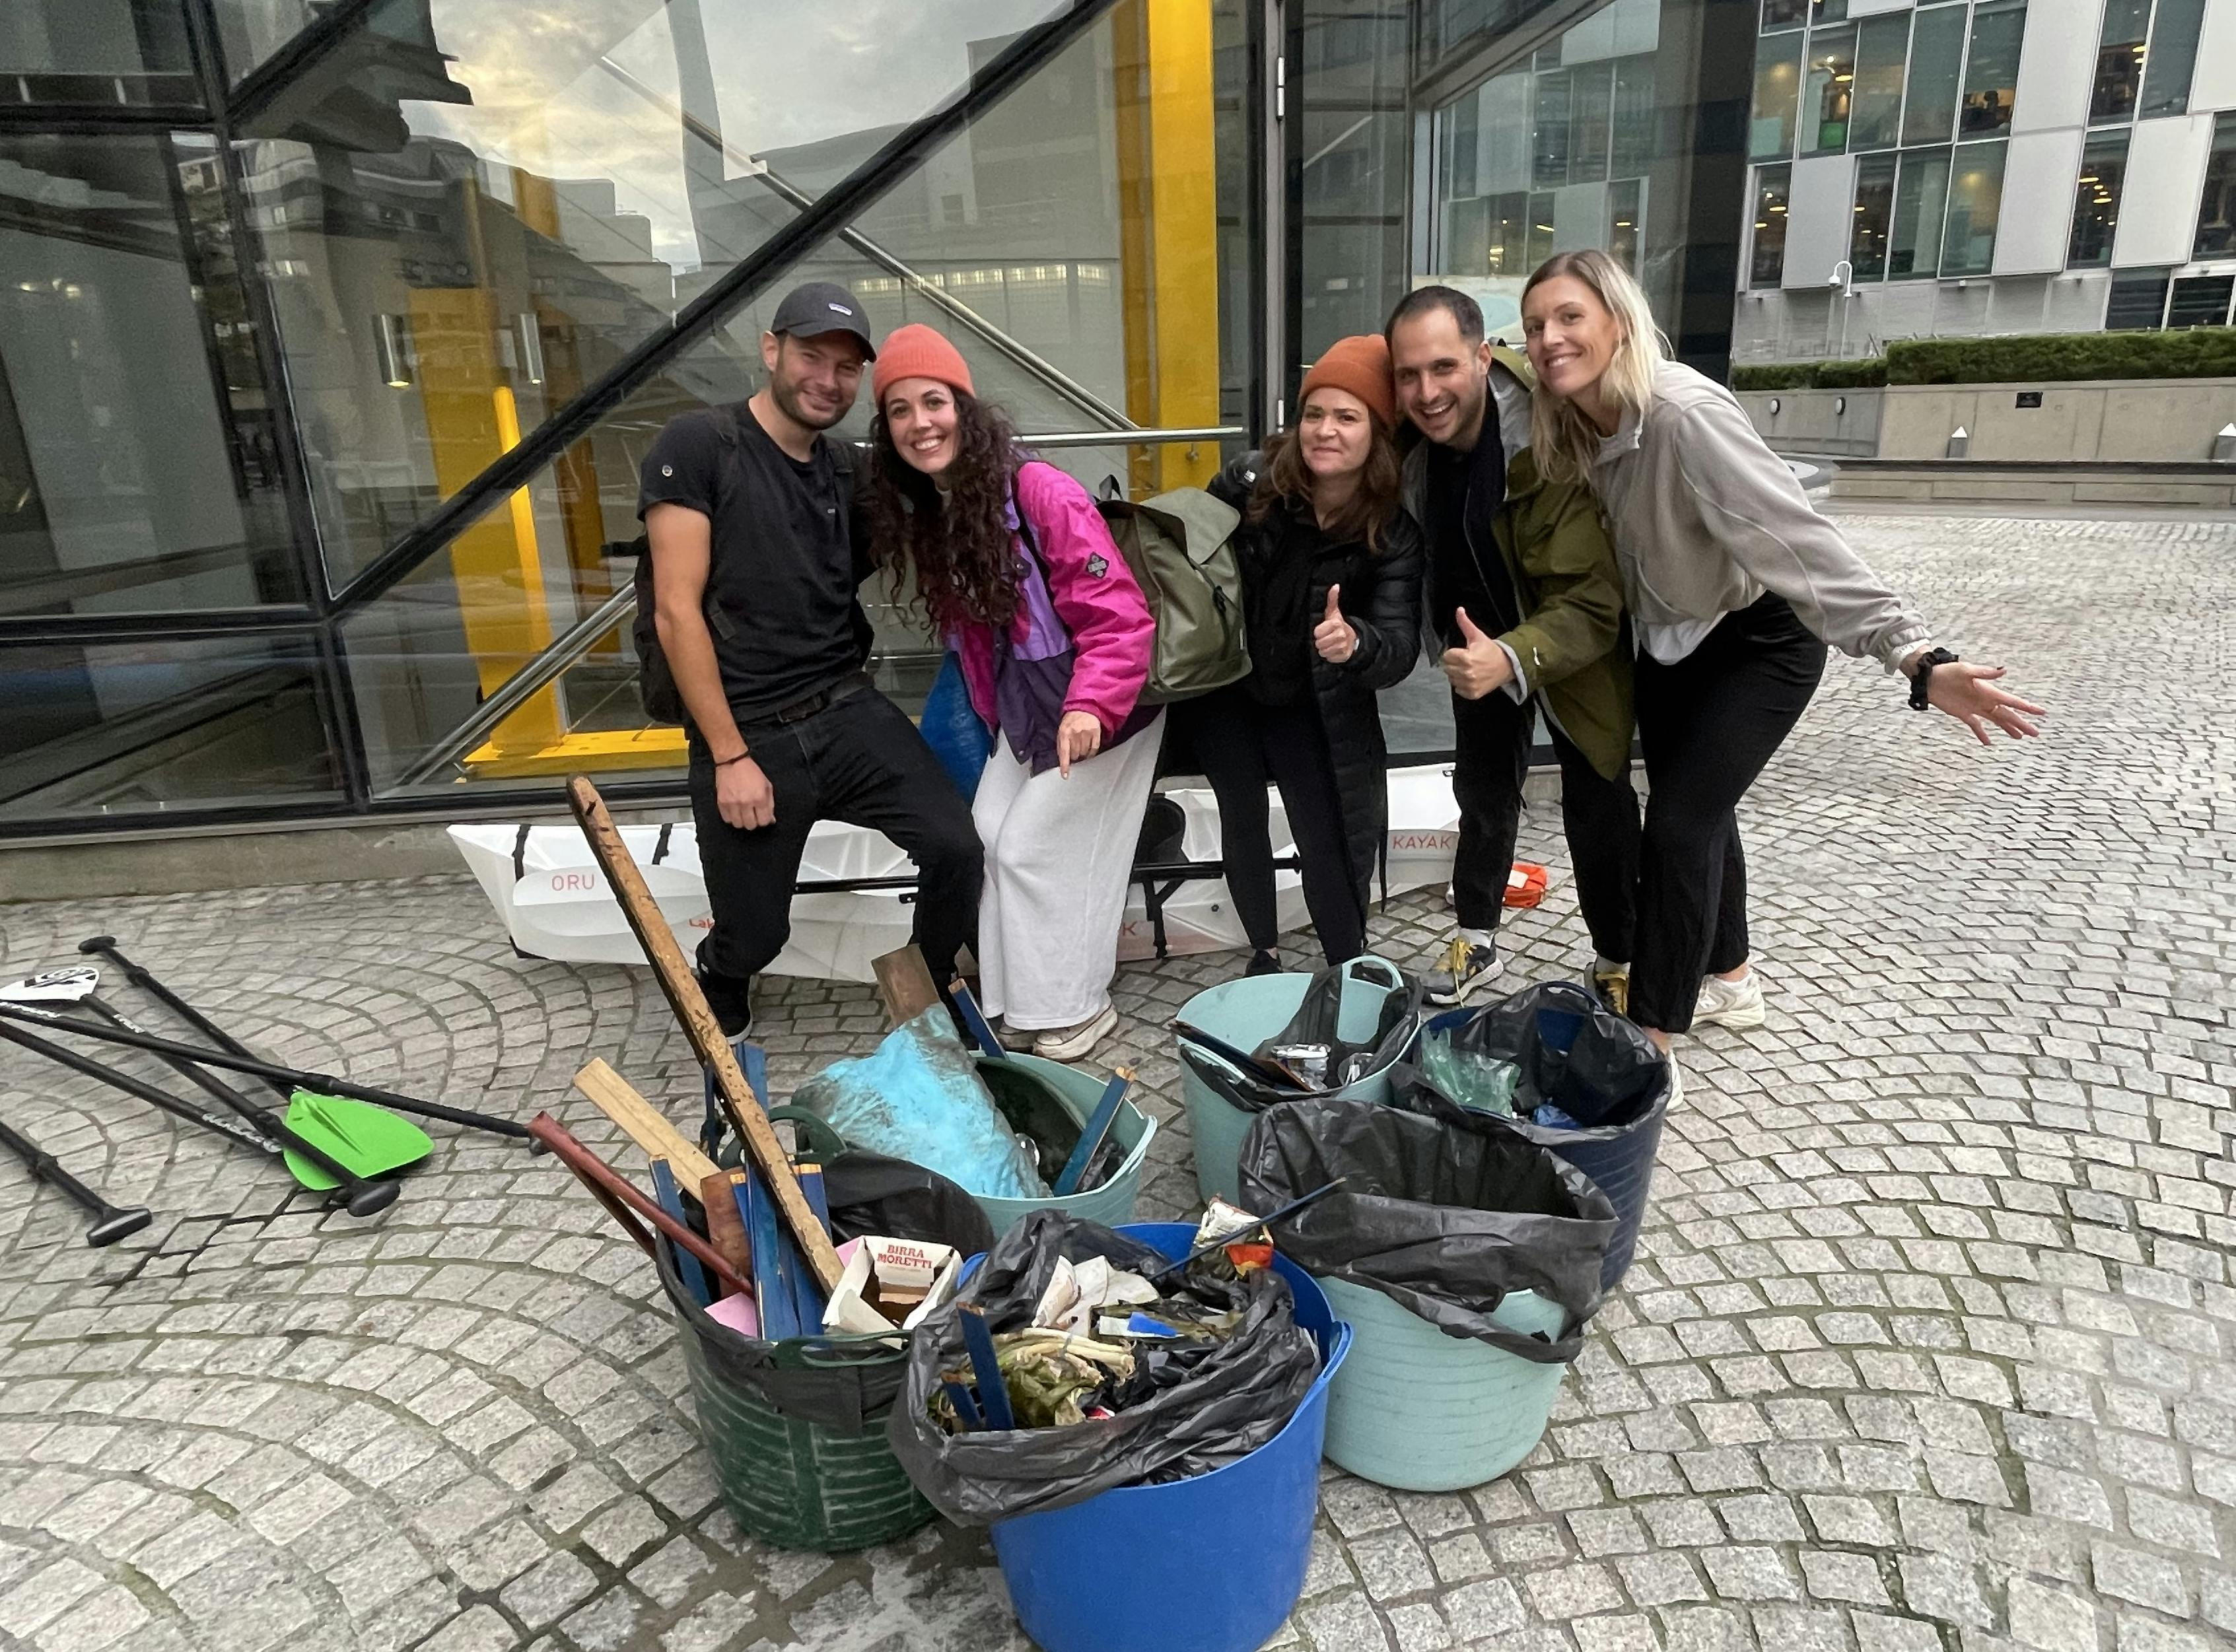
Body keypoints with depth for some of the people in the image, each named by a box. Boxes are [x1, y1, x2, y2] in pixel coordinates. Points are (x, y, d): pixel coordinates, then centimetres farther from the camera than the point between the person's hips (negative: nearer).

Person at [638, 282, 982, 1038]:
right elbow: (678, 611, -12)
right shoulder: (697, 447, -7)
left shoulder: (846, 471, 10)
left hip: (848, 711, 4)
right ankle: (719, 1007, 42)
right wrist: (729, 757, -14)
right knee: (755, 935, 3)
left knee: (955, 846, -14)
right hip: (746, 734, -4)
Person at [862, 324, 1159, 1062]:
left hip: (1100, 704, -8)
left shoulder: (1041, 492, -24)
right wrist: (991, 717, 13)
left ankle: (1074, 1010, 14)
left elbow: (1120, 613, -26)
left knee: (1032, 849, -5)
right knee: (989, 840, 9)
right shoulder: (923, 512, 2)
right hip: (1020, 707, 8)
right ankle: (1017, 1004, 25)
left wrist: (1090, 707, -36)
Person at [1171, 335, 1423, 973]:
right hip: (1223, 687, 1)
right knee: (1243, 815, -1)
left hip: (1314, 706, 0)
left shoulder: (1395, 534, -17)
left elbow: (1400, 647, -25)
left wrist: (1355, 643, -47)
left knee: (1327, 837, -5)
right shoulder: (1251, 481, -18)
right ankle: (1264, 954, 19)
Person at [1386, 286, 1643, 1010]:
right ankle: (1476, 940, 33)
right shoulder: (1410, 444, -18)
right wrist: (1470, 652, -6)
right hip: (1481, 636, 5)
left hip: (1573, 642, -5)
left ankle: (1618, 964, 23)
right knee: (1483, 786, 16)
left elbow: (1592, 601, -37)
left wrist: (1512, 658, -54)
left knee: (1597, 807, 3)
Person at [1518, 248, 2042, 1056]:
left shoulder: (1684, 413, -32)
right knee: (1698, 809, 18)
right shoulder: (1570, 425, -10)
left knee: (1678, 821, -12)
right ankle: (1729, 980, 40)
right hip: (1672, 637, 8)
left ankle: (1650, 1044, 0)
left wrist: (1916, 657, -41)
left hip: (1762, 639, -7)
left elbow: (1801, 539, -37)